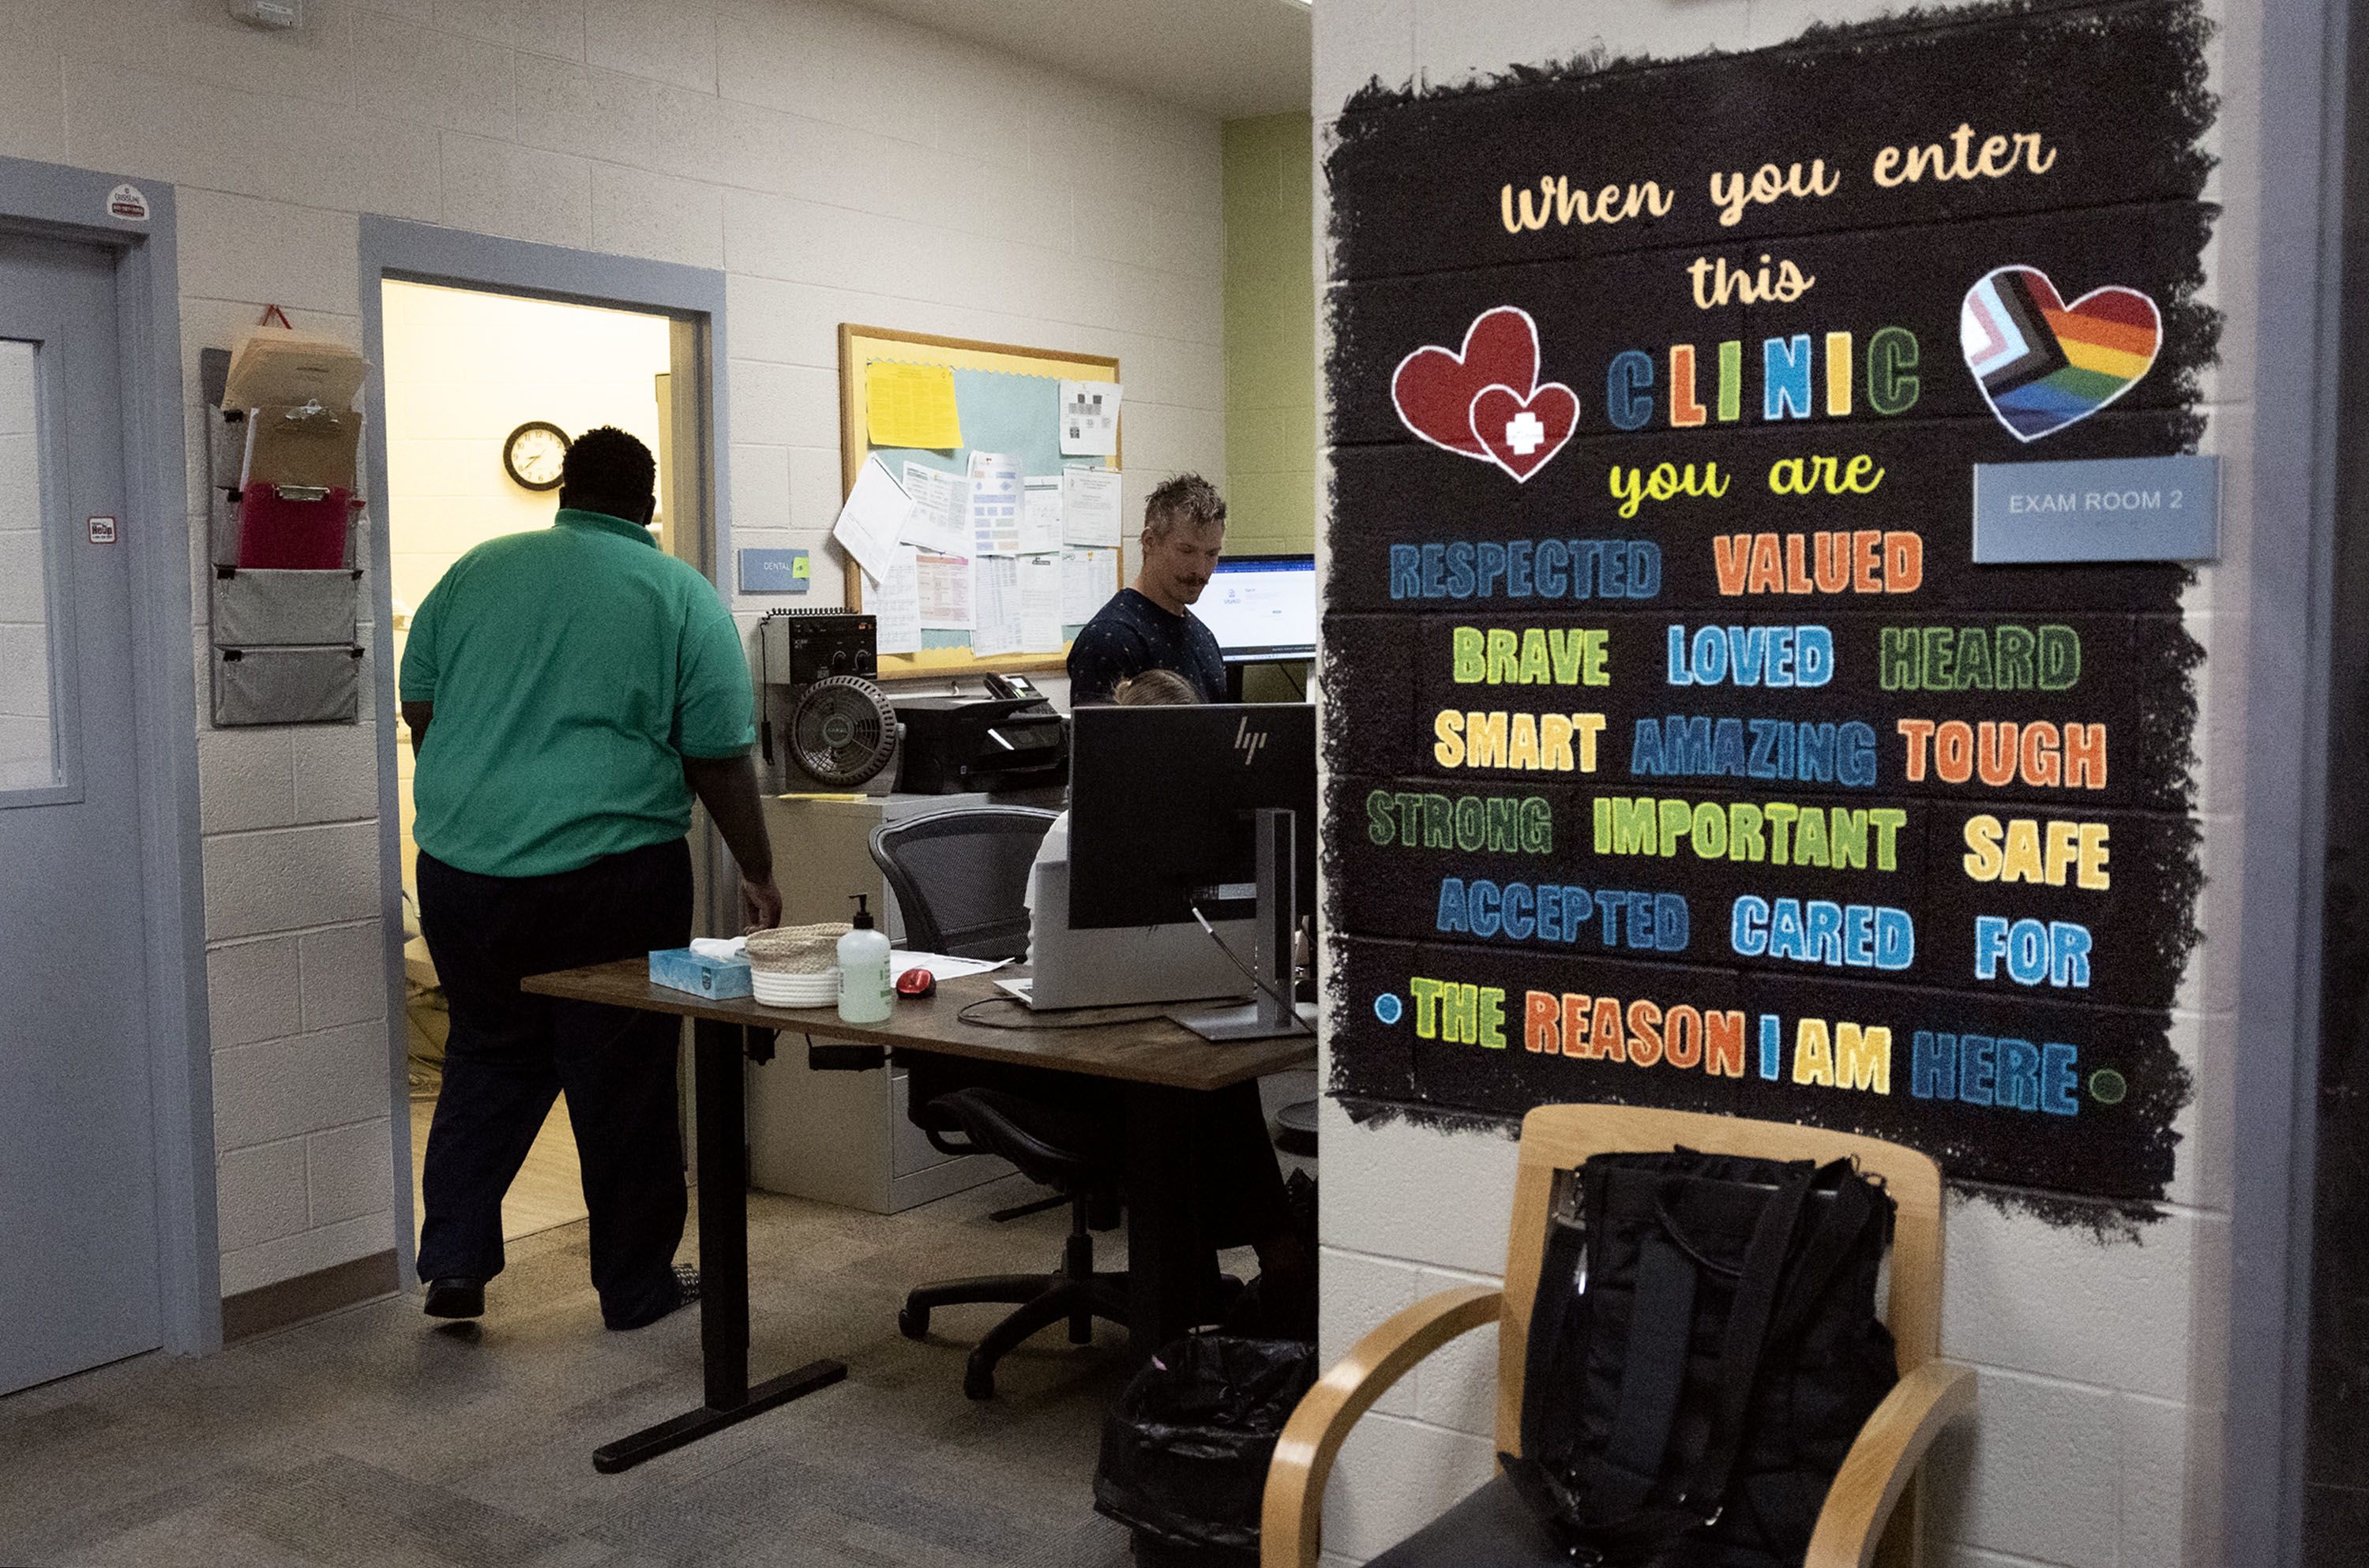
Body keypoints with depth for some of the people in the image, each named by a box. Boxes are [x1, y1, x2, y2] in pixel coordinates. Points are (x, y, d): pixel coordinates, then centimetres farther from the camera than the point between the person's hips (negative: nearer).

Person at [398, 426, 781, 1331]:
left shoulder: (475, 571, 9)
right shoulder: (681, 596, 0)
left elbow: (420, 708, 14)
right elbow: (720, 757, -3)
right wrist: (757, 874, 6)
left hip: (462, 871, 4)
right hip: (611, 875, -3)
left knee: (487, 1062, 19)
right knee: (624, 1082, 7)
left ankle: (453, 1259, 14)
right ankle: (637, 1287, 17)